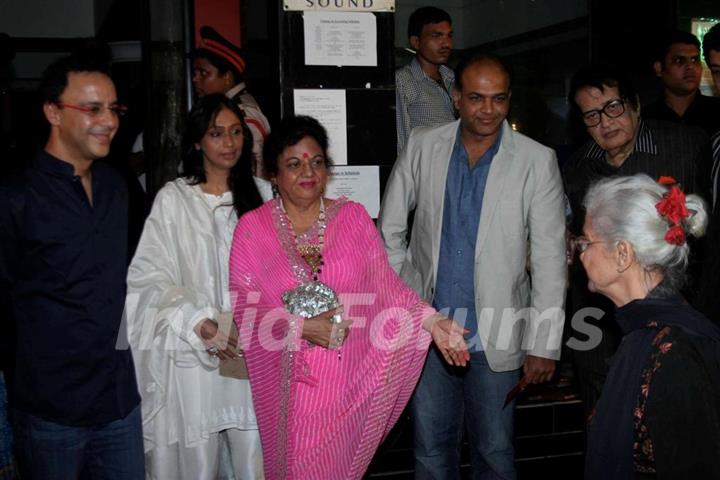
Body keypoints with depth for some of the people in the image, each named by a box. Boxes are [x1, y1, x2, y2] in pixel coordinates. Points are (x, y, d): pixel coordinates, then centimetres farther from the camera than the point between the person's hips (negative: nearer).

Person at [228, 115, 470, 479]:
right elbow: (245, 306, -6)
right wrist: (302, 328, -19)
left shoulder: (353, 217, 2)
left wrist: (430, 321, -13)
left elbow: (386, 285, 1)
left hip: (348, 384, 1)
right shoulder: (252, 228, -2)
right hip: (290, 386, -1)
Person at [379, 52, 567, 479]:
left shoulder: (538, 161, -6)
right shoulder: (423, 147, 0)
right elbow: (390, 229, 9)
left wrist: (544, 345, -8)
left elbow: (550, 258, -6)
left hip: (496, 338, -1)